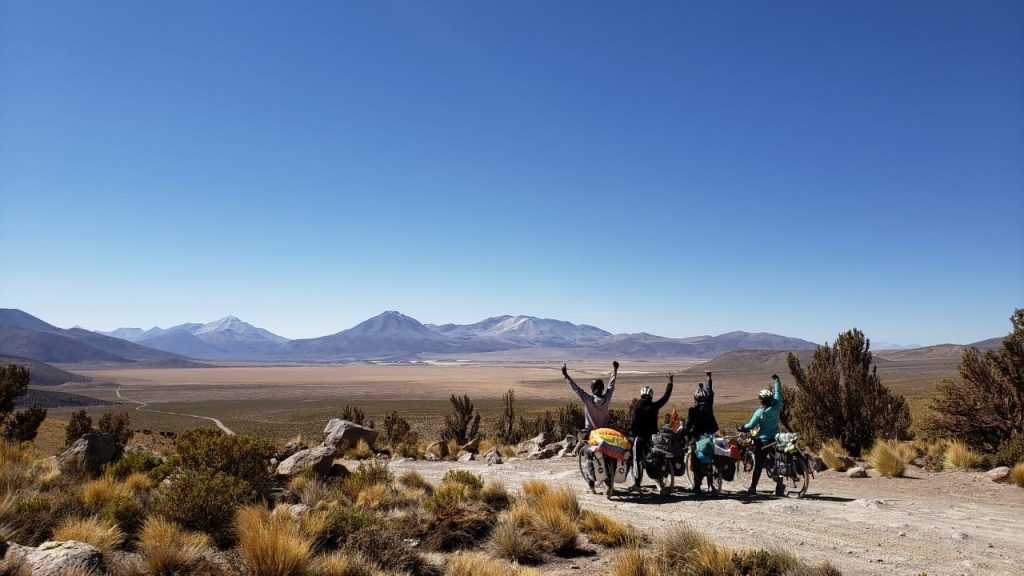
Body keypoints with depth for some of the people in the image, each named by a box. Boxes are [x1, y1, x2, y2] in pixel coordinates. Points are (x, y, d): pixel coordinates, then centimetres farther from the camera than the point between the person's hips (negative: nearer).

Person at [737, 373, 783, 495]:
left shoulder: (759, 412, -13)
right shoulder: (776, 407, -5)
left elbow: (751, 425, -12)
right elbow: (778, 393, 8)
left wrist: (741, 428, 6)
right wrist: (776, 380, 19)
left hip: (762, 440, -3)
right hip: (775, 439, 3)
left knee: (758, 465, 0)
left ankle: (753, 487, 0)